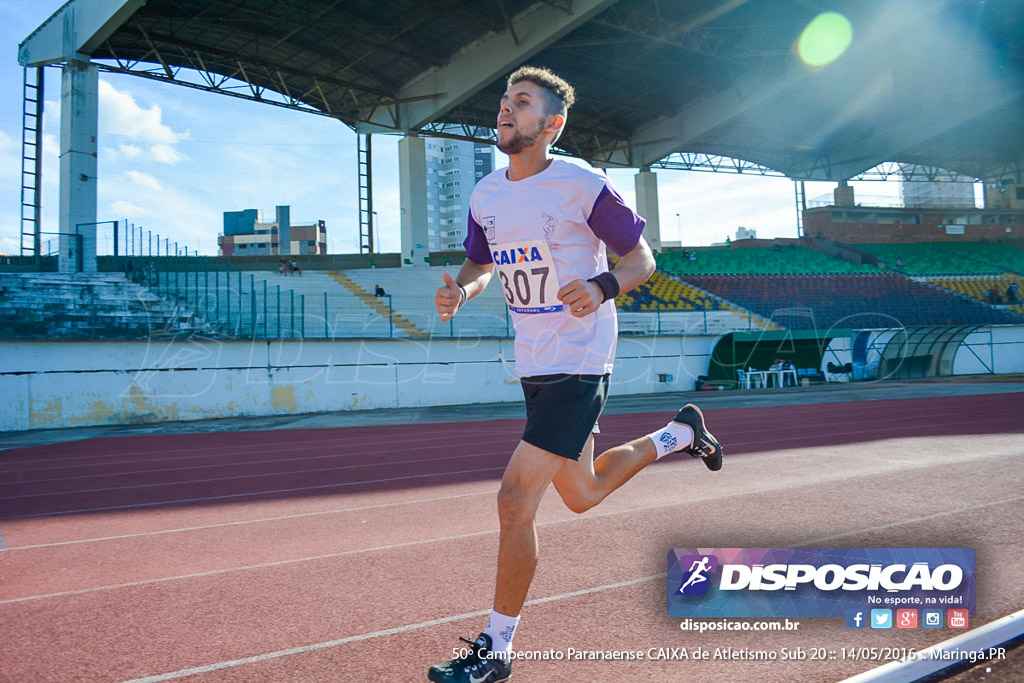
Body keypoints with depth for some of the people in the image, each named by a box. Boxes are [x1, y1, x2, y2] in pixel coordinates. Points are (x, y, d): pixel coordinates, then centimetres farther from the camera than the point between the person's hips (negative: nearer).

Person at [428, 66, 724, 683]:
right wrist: (461, 292, -5)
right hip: (534, 366, 8)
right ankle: (680, 434, 46)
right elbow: (482, 264, 18)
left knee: (515, 500, -14)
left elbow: (642, 259, -6)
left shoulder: (584, 186, -13)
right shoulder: (485, 194, 5)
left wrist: (602, 286, -27)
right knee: (581, 495, 22)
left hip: (579, 365, -8)